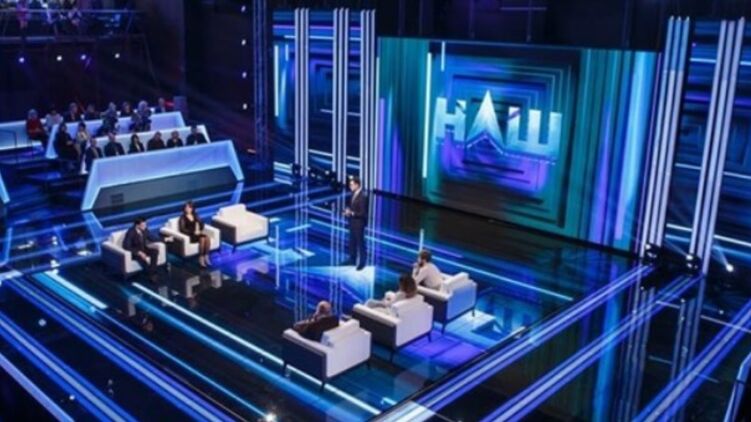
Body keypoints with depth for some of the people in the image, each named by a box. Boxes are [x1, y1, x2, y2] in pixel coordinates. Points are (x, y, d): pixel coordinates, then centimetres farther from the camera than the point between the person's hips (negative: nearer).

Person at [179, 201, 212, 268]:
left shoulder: (195, 215, 12)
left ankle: (206, 257, -22)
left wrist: (199, 230, -8)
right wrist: (193, 232, -18)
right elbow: (182, 229, -12)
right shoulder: (183, 218, -4)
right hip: (189, 235, -5)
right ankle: (201, 259, -26)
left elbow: (201, 223, 12)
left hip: (197, 233, 5)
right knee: (202, 239, -32)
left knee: (207, 238, -26)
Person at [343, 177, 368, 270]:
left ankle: (362, 262, 17)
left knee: (360, 242, 5)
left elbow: (363, 213, -22)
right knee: (352, 241, 18)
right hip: (352, 222, 9)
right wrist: (348, 211, -1)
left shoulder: (363, 196, -23)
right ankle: (352, 260, 32)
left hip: (359, 223, -8)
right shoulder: (354, 193, 3)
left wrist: (351, 213, -23)